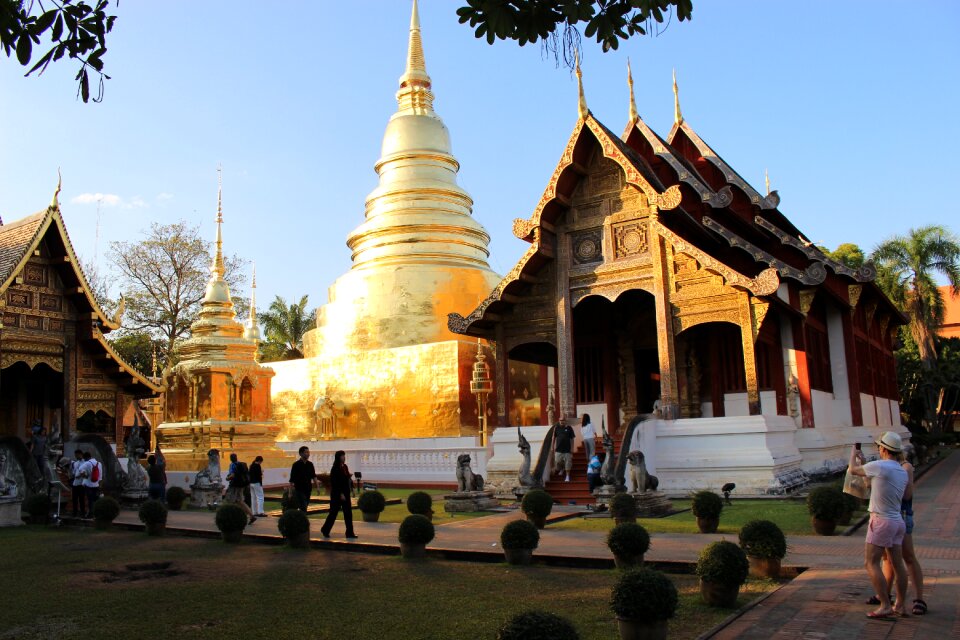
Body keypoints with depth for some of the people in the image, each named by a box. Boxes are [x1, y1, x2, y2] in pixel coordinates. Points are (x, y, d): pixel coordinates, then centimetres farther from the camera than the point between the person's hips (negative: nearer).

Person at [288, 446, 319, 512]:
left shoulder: (310, 464, 6)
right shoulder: (296, 465, -10)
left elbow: (314, 476, 9)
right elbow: (292, 480, -8)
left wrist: (317, 486, -2)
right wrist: (290, 492, -9)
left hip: (308, 490, 6)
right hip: (299, 490, -5)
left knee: (303, 508, 12)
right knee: (303, 509, -11)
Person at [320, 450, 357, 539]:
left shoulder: (345, 467, 9)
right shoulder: (335, 469, -14)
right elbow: (335, 483, -17)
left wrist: (351, 487, 3)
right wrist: (341, 494, -20)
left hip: (345, 493, 7)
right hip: (337, 494, -7)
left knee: (348, 513, 4)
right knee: (334, 512, 5)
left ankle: (350, 533, 7)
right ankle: (325, 530, 24)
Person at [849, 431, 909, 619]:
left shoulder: (879, 466, -17)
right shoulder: (903, 472, 7)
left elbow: (853, 470, -1)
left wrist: (853, 455, 19)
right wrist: (863, 462, 26)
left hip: (881, 521, -8)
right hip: (897, 521, 8)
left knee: (871, 563, -3)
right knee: (897, 564, 12)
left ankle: (885, 606, -6)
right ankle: (900, 605, 18)